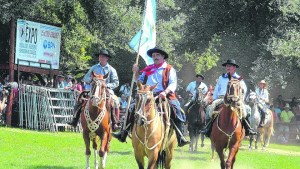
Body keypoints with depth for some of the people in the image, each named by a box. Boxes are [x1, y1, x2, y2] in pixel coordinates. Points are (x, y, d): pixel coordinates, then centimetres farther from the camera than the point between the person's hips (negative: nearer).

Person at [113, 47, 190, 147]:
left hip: (165, 96, -4)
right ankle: (123, 134, 1)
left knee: (176, 110, -28)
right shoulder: (148, 70, 19)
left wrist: (165, 92, -23)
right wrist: (136, 73, 5)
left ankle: (180, 138, -28)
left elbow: (173, 84, -5)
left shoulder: (169, 69, 6)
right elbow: (140, 82, 23)